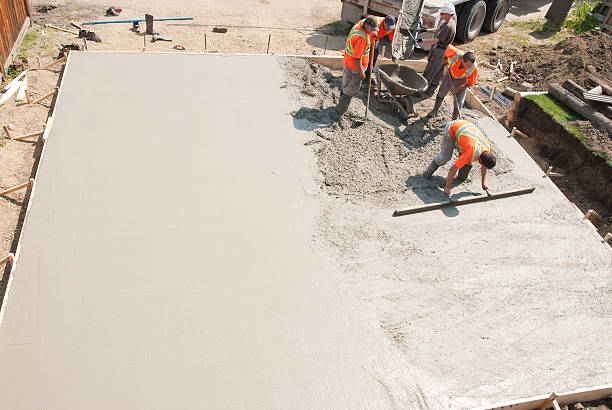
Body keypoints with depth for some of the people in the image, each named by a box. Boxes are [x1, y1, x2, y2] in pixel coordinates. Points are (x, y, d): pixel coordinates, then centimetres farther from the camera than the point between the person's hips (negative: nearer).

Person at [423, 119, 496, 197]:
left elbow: (484, 166, 4)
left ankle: (462, 176, 19)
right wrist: (447, 187, -24)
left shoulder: (488, 148, -17)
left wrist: (483, 182, 14)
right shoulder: (471, 154, -37)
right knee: (445, 157, -11)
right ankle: (429, 171, 12)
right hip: (451, 129, -6)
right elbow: (453, 168, -32)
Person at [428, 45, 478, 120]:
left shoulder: (474, 69, -38)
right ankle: (435, 110, 45)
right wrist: (446, 60, 0)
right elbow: (449, 47, -15)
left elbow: (470, 83, -19)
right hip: (450, 74, 2)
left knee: (458, 102, -3)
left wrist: (458, 89, -20)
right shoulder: (456, 54, -39)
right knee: (441, 93, 18)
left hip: (461, 80, -2)